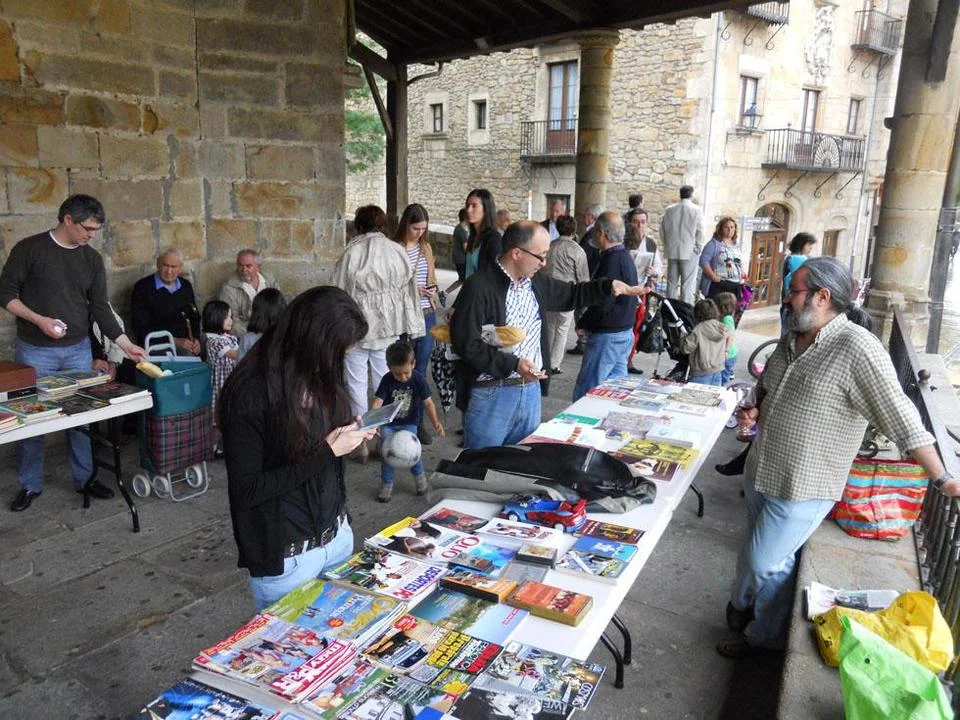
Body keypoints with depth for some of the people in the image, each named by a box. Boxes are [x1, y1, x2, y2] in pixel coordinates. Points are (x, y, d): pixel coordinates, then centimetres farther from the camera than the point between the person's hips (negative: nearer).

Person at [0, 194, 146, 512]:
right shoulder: (29, 249, -6)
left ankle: (84, 477, 20)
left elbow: (100, 308, 5)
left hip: (78, 350, 3)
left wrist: (127, 345, -2)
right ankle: (30, 484, 19)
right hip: (34, 351, -3)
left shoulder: (92, 259, 5)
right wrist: (39, 320, -18)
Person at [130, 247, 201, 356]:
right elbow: (141, 328, -6)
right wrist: (174, 341, -14)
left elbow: (195, 318, 24)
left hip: (183, 343, 4)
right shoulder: (142, 287, -1)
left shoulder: (186, 286, 14)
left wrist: (196, 339, 3)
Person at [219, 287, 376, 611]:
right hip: (286, 557, -7)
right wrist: (326, 452, -22)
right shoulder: (249, 393, -21)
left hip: (338, 535, 7)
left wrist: (347, 434, -5)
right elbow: (247, 490, -21)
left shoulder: (317, 376, 0)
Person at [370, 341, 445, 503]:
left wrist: (435, 422, -25)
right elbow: (377, 402, -24)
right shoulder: (387, 380, -16)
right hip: (389, 422, 1)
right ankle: (386, 483, 16)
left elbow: (428, 402, -13)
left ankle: (419, 475, 16)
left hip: (409, 422, -1)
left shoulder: (418, 379, -15)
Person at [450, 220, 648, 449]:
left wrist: (609, 285, 12)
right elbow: (466, 343, -20)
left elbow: (571, 294, 25)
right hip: (490, 394, -7)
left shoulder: (536, 282, 9)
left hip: (531, 390, 7)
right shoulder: (479, 287, -15)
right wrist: (512, 364, -25)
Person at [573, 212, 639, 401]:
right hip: (625, 332, 10)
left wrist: (582, 325, -6)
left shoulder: (612, 260, -18)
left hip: (607, 336, -10)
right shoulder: (626, 257, 13)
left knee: (585, 392, -5)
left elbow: (602, 302, -22)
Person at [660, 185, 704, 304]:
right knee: (688, 284, -1)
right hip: (689, 252, -4)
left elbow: (662, 229, 6)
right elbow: (699, 231, -8)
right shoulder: (697, 210, -8)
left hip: (672, 251, 4)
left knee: (672, 283, 10)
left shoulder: (669, 209, 3)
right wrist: (698, 248, 3)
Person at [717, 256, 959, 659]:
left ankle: (765, 637, 28)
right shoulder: (792, 339, 4)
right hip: (761, 471, 7)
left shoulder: (856, 348, -22)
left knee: (764, 561, 4)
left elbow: (901, 419, -20)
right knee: (766, 553, 24)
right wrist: (755, 410, -1)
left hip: (801, 489, -7)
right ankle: (744, 606, 45)